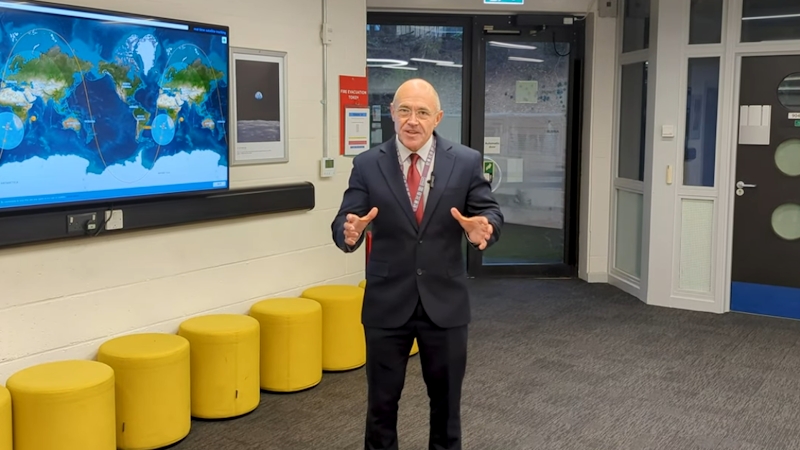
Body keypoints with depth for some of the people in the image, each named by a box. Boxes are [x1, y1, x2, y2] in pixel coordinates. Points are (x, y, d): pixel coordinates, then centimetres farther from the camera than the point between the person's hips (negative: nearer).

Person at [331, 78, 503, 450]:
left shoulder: (467, 162, -2)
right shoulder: (367, 165, -3)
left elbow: (491, 213, -2)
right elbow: (343, 222, -5)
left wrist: (483, 228, -26)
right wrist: (349, 231, -29)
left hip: (444, 301, 1)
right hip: (387, 302, 0)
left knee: (446, 398, 16)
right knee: (382, 399, 12)